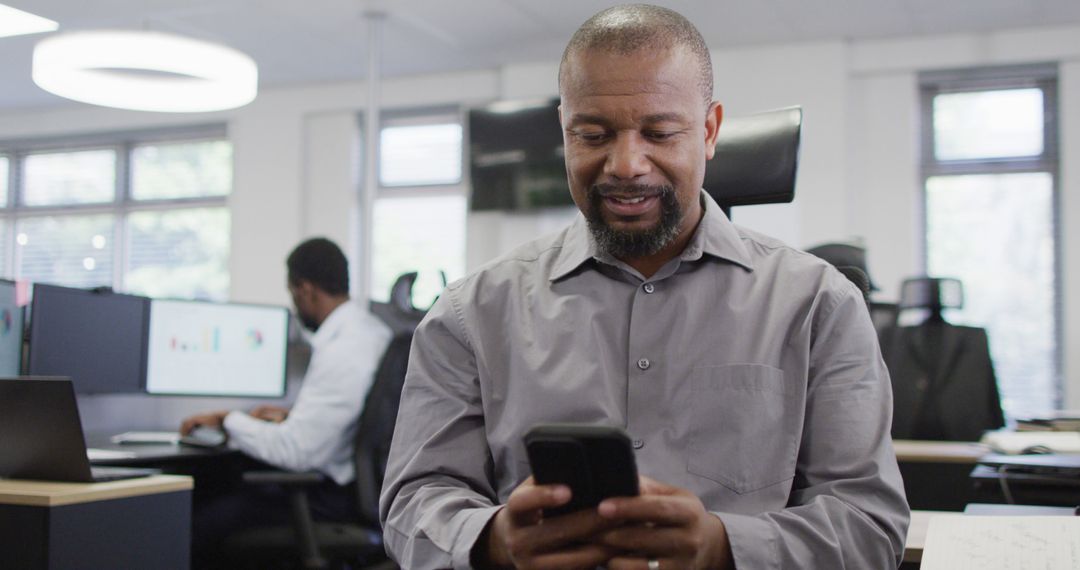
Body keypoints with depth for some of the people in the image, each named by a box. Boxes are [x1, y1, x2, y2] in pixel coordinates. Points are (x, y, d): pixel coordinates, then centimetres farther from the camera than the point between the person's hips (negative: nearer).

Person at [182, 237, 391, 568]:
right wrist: (292, 416, 21)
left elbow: (295, 451, -21)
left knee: (204, 523, -5)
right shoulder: (374, 330, 8)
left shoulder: (341, 351, -22)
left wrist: (228, 421, -8)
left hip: (338, 502, -10)